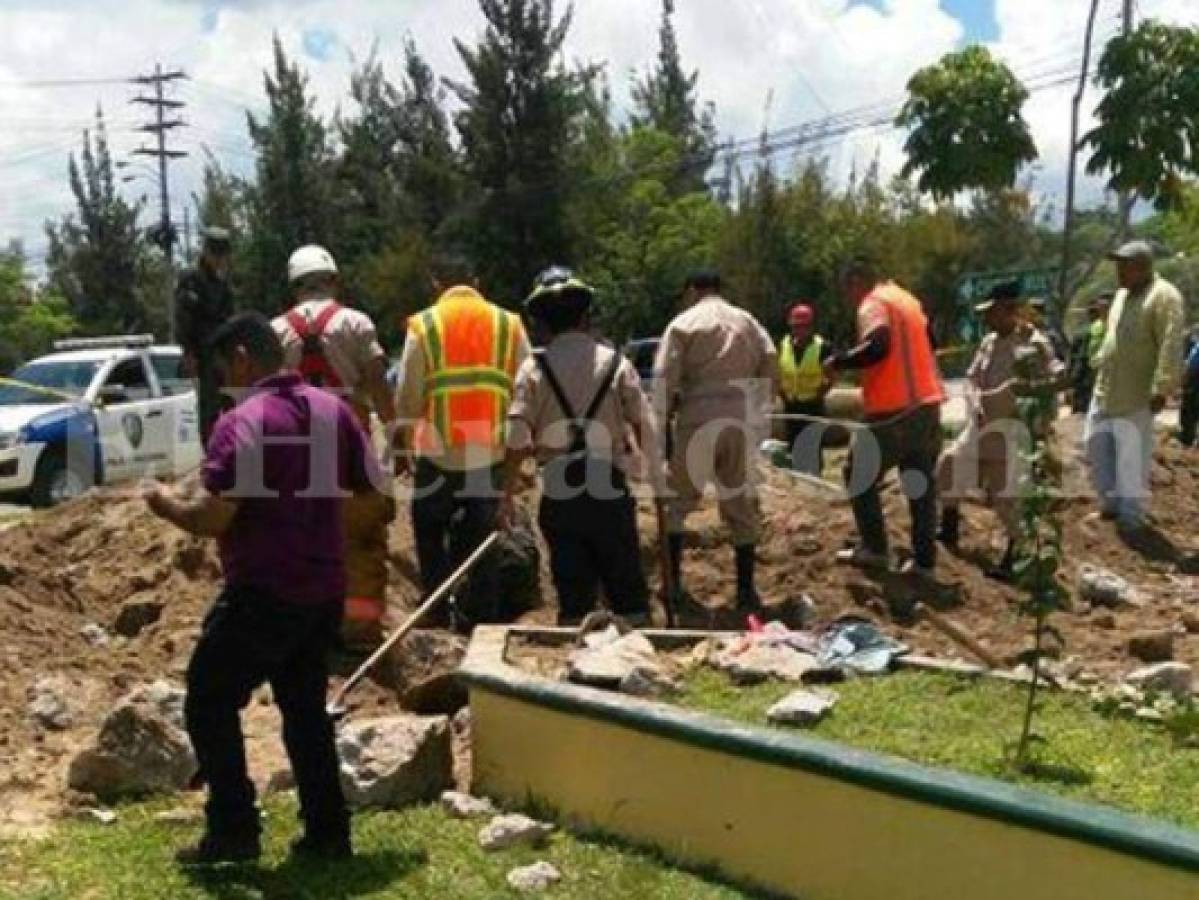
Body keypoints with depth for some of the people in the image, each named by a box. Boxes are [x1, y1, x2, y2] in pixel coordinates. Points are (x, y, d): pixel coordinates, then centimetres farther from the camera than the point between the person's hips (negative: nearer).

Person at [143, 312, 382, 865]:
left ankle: (233, 830, 8)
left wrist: (167, 502, -2)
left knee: (209, 705, 8)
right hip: (324, 589, 7)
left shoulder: (242, 423, -16)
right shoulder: (333, 410, 5)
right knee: (306, 708, 18)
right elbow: (374, 491, 12)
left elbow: (212, 519, -21)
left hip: (263, 594, -7)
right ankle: (328, 831, 19)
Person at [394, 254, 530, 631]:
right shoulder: (509, 324, 3)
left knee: (430, 534, 14)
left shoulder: (423, 325, -3)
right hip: (491, 454, 2)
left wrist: (401, 444, 10)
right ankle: (479, 618, 15)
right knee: (480, 541, 12)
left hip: (438, 453, -2)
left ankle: (439, 612, 12)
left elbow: (408, 397, -3)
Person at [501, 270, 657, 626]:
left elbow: (518, 439, -9)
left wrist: (507, 494, -1)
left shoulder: (534, 369, -3)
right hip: (610, 489, 0)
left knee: (572, 594, 9)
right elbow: (645, 426, -4)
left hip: (559, 493, 0)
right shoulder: (615, 362, -2)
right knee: (627, 585, 11)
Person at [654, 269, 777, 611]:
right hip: (742, 422, 3)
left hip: (698, 422, -3)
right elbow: (771, 371, 5)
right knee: (741, 504, 10)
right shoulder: (747, 322, 14)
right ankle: (746, 589, 9)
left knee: (677, 500, 13)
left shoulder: (683, 323, 3)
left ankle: (673, 581, 14)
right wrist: (758, 415, 12)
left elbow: (664, 379, -5)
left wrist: (662, 428, 0)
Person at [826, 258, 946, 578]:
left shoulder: (873, 304, -8)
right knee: (921, 481, 9)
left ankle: (875, 549, 9)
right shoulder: (907, 300, 19)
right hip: (927, 404, 8)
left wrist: (839, 362, -12)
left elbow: (878, 346, -25)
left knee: (859, 475, 6)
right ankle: (923, 560, 9)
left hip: (894, 410, -8)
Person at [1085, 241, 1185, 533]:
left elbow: (1171, 347, -22)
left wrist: (1162, 389, -26)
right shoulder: (1122, 294, 12)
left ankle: (1131, 512, 12)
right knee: (1096, 444, 14)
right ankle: (1111, 499, 28)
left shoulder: (1164, 297, -15)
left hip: (1136, 394, -8)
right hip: (1105, 389, 9)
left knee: (1132, 455, 0)